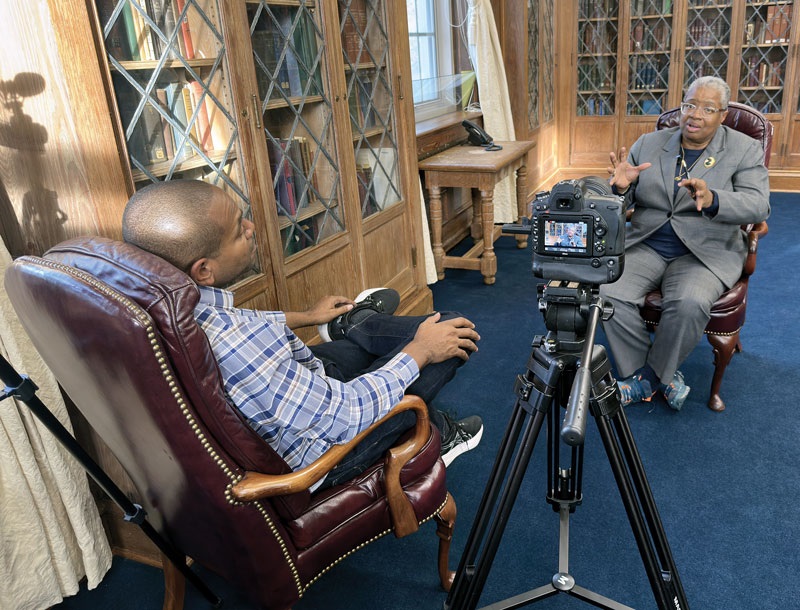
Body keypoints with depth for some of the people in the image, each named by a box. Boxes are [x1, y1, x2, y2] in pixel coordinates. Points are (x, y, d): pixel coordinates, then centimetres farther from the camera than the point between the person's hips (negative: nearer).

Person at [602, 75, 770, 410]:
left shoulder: (745, 150, 3)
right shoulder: (648, 143, 9)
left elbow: (758, 205, -10)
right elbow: (621, 203, 7)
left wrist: (711, 200, -31)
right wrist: (621, 187, -19)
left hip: (705, 252, -2)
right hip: (646, 245, 3)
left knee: (688, 304, -33)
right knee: (607, 293, -24)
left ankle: (650, 376, -4)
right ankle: (657, 377, -5)